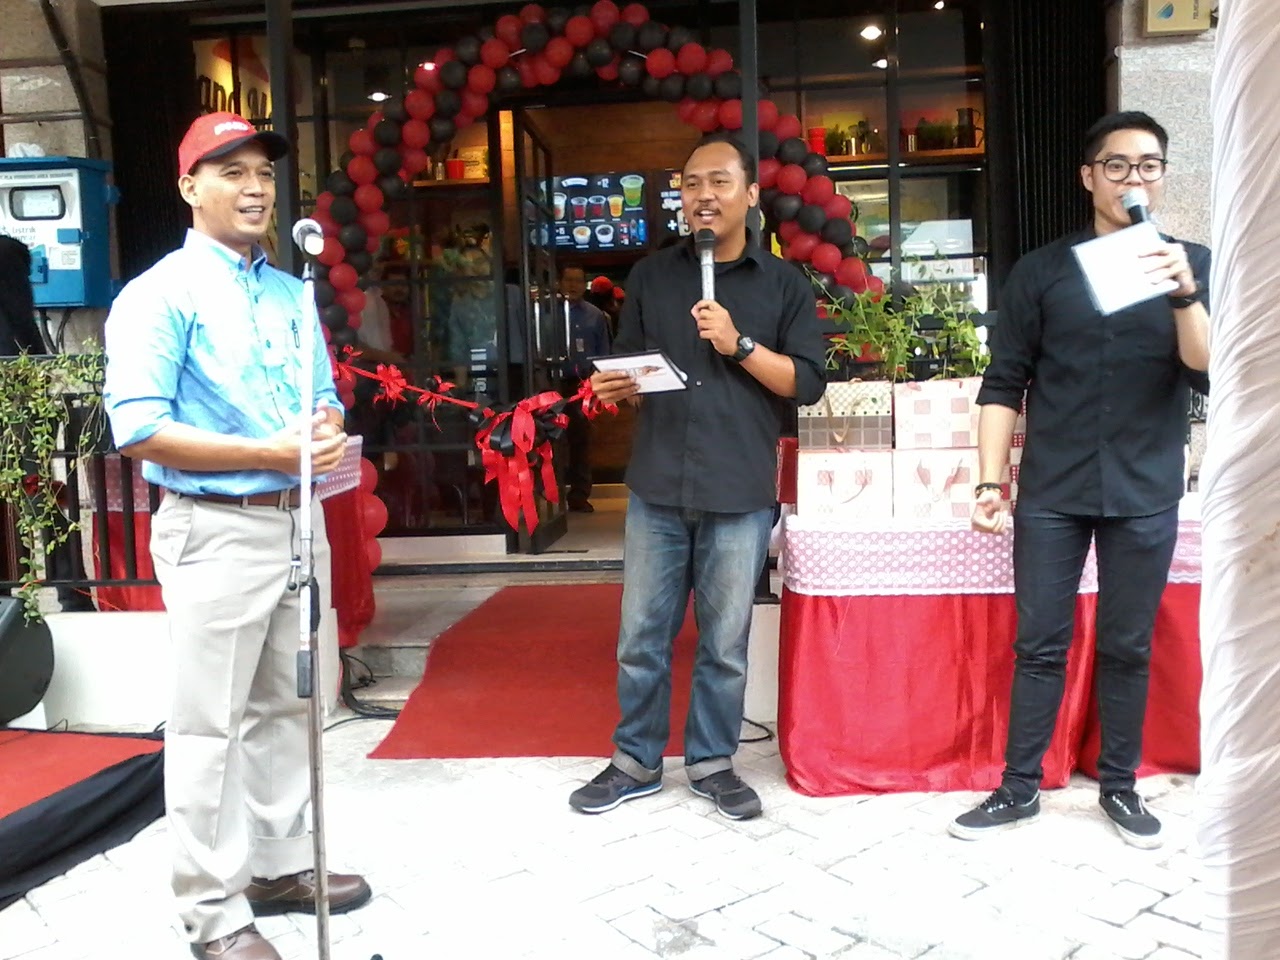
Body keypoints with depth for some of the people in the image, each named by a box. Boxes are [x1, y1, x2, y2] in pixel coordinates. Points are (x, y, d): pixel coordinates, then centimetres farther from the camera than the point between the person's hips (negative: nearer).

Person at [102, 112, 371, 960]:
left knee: (285, 707, 16)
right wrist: (271, 453, -21)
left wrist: (330, 433, -7)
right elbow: (140, 429, -16)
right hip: (216, 531, -7)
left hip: (298, 521, 7)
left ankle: (282, 865, 32)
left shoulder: (292, 294, 12)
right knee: (210, 726, 2)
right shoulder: (159, 296, -8)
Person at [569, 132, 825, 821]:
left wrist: (740, 345, -13)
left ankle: (712, 762, 26)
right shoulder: (651, 277, 13)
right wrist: (615, 388, -5)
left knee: (725, 645, 8)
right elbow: (626, 367, 18)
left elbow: (807, 382, 0)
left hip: (739, 495, -2)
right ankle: (636, 762, 26)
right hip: (656, 488, 2)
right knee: (641, 638, 8)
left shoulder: (784, 285, 6)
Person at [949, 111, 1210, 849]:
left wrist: (1183, 294, -25)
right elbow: (1005, 385, 1)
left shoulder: (1193, 264, 5)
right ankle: (1020, 787, 17)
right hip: (1051, 493, 0)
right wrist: (991, 483, -5)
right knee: (1040, 645, 5)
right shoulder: (1042, 270, 3)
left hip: (1145, 494, 1)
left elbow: (1206, 372, -9)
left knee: (1128, 647, 10)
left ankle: (1119, 786, 26)